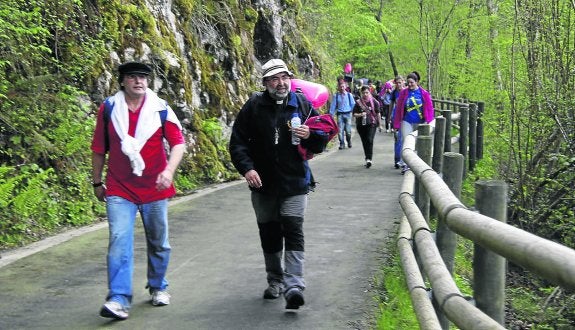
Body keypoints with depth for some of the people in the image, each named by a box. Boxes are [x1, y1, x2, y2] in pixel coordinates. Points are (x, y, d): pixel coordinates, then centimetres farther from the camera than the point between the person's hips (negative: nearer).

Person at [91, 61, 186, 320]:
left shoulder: (161, 109, -4)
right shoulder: (108, 109, -1)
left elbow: (178, 142, -4)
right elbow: (99, 148, 7)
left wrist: (169, 170, -21)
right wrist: (97, 182, 10)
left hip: (154, 189, 1)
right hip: (119, 190, -1)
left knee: (158, 243, 13)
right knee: (119, 240, -13)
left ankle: (158, 287, 34)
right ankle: (118, 299, -13)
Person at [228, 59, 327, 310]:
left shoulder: (302, 105, 2)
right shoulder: (253, 107, -1)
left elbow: (321, 141, 7)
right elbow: (237, 141, 1)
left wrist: (309, 135, -16)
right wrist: (246, 168, -14)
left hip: (294, 183, -1)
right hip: (263, 184, 2)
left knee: (293, 232, -13)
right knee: (269, 235, 13)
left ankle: (293, 286, -19)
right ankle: (275, 281, 29)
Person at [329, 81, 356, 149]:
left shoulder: (349, 95, 3)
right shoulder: (336, 96, 1)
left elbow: (353, 104, 10)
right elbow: (333, 106, 3)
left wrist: (351, 111, 3)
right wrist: (331, 115, -1)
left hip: (348, 114, 0)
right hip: (340, 114, 0)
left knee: (348, 130, -2)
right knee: (340, 130, -7)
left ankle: (349, 142, 21)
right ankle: (342, 144, 3)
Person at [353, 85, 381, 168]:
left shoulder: (374, 102, 1)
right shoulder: (358, 103, 3)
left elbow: (377, 113, 9)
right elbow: (354, 114, 3)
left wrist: (379, 124, 12)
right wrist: (360, 115, -17)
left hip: (371, 124, -3)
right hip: (361, 125, 3)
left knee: (369, 140, -18)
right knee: (364, 142, 9)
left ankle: (369, 159, -23)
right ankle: (368, 159, 22)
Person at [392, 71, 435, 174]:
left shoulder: (424, 94, -3)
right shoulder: (403, 93, -1)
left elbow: (429, 108, 0)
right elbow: (398, 109, 2)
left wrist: (428, 122, -6)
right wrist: (397, 123, -1)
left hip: (420, 123, 0)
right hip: (407, 122, 0)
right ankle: (404, 165, -7)